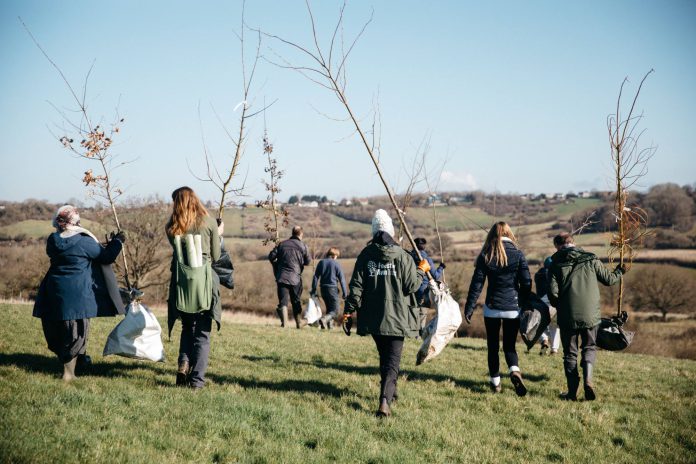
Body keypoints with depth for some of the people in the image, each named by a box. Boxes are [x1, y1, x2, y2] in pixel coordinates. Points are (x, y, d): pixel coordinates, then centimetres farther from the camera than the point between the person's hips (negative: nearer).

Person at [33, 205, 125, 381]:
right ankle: (69, 369, 6)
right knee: (77, 330, 4)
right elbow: (106, 257, -6)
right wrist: (117, 241, 11)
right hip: (78, 293, -6)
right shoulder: (83, 241, -13)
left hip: (55, 292, 6)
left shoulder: (52, 241, 3)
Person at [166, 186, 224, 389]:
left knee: (187, 328, 21)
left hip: (181, 285, 2)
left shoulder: (172, 228, 2)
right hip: (203, 283, -2)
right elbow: (215, 256, 4)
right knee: (202, 333, 7)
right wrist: (218, 234, 20)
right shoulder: (209, 223, -3)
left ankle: (183, 363, 1)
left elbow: (178, 252, 11)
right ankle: (197, 378, 2)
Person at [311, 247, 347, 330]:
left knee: (329, 308, 21)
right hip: (332, 288, -5)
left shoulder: (321, 262, 7)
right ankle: (324, 319, -26)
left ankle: (329, 324, 15)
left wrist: (313, 290, 9)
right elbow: (342, 279, -6)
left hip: (323, 289, 5)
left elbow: (316, 277, 6)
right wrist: (344, 293, -2)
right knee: (335, 310, -2)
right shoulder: (336, 264, -5)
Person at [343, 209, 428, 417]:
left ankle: (389, 392, 37)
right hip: (396, 318, -3)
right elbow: (411, 285, -7)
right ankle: (385, 400, -18)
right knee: (392, 361, -2)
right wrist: (421, 270, 11)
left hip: (373, 318, 4)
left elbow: (356, 285, -2)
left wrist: (350, 309, 5)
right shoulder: (402, 256, -9)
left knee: (384, 357, 22)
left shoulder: (365, 255, -1)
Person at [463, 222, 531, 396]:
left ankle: (495, 383, 15)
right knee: (509, 345, 11)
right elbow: (526, 282, -3)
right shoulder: (518, 254, -3)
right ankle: (515, 371, -16)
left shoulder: (485, 256, -3)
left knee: (492, 346, 13)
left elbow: (476, 284, -3)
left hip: (492, 308, 0)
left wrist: (469, 308, 1)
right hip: (513, 309, 0)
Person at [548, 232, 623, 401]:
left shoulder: (556, 264, 0)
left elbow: (553, 292, -8)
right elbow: (610, 279, 12)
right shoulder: (591, 260, 3)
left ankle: (572, 391, 9)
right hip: (591, 315, 1)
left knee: (570, 353, 12)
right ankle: (588, 378, -8)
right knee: (589, 348, 17)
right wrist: (620, 270, 33)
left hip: (567, 317, -1)